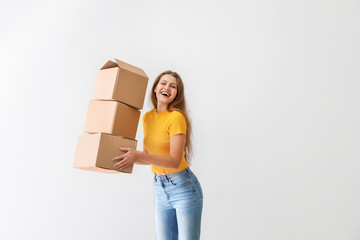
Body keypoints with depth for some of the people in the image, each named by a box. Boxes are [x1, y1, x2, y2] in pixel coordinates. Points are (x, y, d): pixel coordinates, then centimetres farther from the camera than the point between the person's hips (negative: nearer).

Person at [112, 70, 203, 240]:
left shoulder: (176, 117, -16)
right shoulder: (147, 117, 6)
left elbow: (174, 161, -20)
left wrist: (138, 155, -26)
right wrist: (125, 158, 4)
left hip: (183, 187, -6)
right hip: (160, 189, 6)